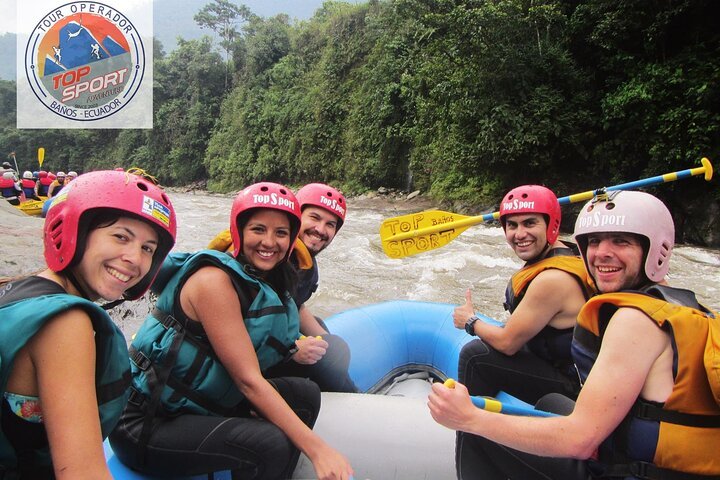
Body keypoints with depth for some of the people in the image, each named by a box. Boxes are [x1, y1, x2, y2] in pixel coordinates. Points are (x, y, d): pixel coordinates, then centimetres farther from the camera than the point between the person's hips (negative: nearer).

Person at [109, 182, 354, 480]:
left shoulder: (263, 284, 7)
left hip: (199, 404, 9)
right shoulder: (214, 279, -20)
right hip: (144, 425, -9)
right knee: (271, 445, -27)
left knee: (305, 394, 2)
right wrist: (317, 449, -25)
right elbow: (248, 380, -24)